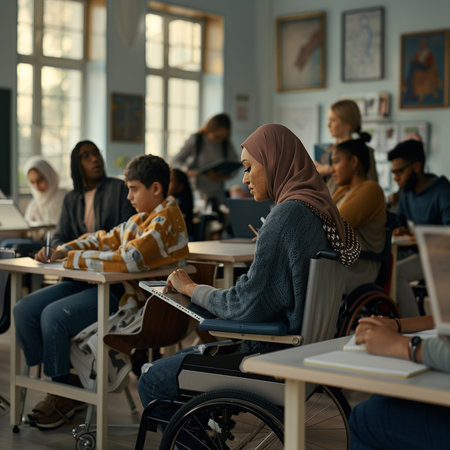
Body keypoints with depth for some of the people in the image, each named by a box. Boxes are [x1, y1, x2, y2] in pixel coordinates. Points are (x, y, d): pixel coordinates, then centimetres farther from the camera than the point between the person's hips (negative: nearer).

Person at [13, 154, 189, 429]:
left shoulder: (166, 220, -14)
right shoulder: (142, 218, 19)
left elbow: (128, 260, -26)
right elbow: (106, 240, 22)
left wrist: (74, 259, -16)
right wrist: (63, 250, 5)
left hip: (129, 298, -10)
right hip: (108, 285, 10)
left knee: (54, 315, -27)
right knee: (25, 310, -3)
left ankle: (64, 399, -7)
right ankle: (53, 383, 7)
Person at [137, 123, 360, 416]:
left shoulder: (288, 214, -21)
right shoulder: (317, 209, 8)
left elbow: (246, 305, -21)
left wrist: (190, 288, -6)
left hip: (274, 357, -10)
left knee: (152, 381, 1)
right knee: (173, 361, 23)